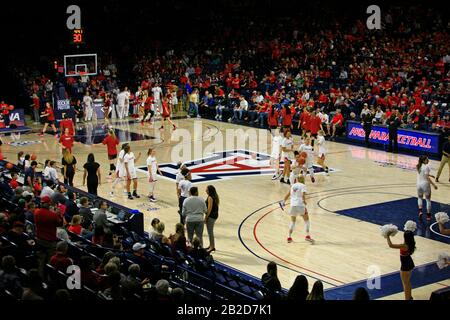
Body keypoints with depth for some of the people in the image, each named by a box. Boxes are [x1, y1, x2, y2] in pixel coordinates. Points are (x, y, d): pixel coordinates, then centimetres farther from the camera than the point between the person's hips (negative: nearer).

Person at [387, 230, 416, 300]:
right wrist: (410, 233, 19)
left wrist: (388, 237, -21)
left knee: (405, 284, 7)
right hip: (410, 264, 9)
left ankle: (407, 298, 17)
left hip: (405, 266, -9)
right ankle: (409, 296, 41)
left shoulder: (404, 246, -30)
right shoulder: (411, 244, -7)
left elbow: (390, 245, -31)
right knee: (408, 282, 26)